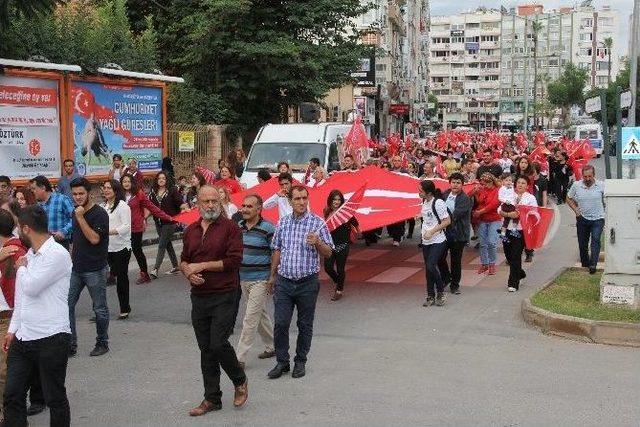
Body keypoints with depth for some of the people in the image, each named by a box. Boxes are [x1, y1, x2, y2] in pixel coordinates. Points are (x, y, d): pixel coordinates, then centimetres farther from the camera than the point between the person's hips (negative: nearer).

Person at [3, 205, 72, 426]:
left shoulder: (57, 254, -14)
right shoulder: (29, 255, 12)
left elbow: (31, 287, -21)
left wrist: (22, 268, -2)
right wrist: (12, 330, 16)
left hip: (51, 339, -8)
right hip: (22, 339, 8)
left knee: (55, 398, 6)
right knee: (12, 396, 8)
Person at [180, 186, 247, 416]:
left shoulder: (230, 227, -6)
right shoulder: (191, 230, 11)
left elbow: (234, 260, -15)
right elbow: (183, 261, 18)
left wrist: (201, 266, -12)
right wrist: (188, 273, -5)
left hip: (224, 296, -6)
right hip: (199, 297, 6)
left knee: (218, 343, -13)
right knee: (206, 349, 9)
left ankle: (240, 381, 15)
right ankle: (212, 399, 19)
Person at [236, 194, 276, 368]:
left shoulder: (267, 228, -13)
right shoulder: (238, 227, 6)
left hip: (260, 280, -7)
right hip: (243, 279, 7)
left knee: (250, 319, -7)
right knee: (260, 314, 18)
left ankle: (240, 358, -5)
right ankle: (272, 347, 33)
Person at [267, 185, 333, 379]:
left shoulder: (318, 223, -4)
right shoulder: (282, 222, 6)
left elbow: (328, 253, -2)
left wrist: (317, 243, -22)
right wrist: (272, 276, 18)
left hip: (307, 283, -2)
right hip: (284, 282, 2)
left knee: (305, 325, 7)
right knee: (280, 323, -1)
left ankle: (301, 362, 21)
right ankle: (282, 362, 11)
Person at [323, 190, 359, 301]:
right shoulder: (327, 212, 2)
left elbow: (355, 223, -7)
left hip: (343, 244, -3)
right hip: (330, 243, 3)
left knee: (340, 268, 4)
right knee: (328, 267, 0)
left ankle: (339, 290, 22)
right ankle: (337, 282, 30)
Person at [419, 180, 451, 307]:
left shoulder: (438, 203, -16)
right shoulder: (424, 202, 8)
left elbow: (447, 221, -16)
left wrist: (431, 232, -19)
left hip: (438, 241, -8)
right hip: (426, 241, 8)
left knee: (431, 266, -15)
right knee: (428, 268, 9)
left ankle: (441, 292, 4)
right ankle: (430, 296, 18)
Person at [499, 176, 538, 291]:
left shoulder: (531, 198, 3)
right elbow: (500, 210, 4)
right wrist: (509, 214, -13)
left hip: (521, 230, -4)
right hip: (509, 229, 4)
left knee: (516, 256, -7)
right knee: (508, 254, 11)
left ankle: (513, 283, 1)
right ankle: (520, 273, 37)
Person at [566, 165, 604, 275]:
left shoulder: (601, 185, -5)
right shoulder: (576, 185, -3)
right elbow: (569, 199, 10)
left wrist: (605, 213, 1)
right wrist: (576, 210, 0)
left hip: (597, 219, -3)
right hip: (582, 219, 3)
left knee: (595, 240, -19)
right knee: (582, 244, 10)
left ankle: (593, 264, -24)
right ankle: (584, 264, 27)